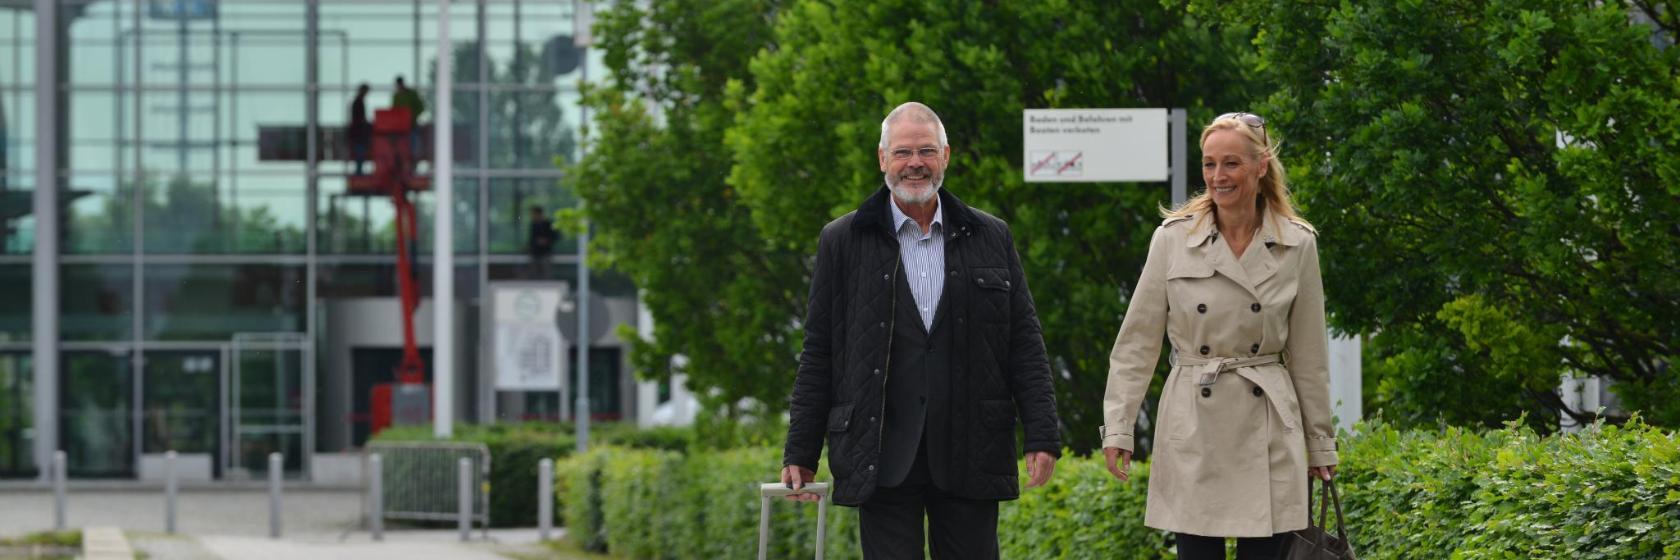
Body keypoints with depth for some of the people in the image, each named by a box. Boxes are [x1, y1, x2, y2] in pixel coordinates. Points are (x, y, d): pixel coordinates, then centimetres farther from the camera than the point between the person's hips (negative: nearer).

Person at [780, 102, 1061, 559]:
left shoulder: (991, 239, 10)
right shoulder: (842, 242, 7)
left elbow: (1025, 345, 9)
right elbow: (818, 354, 7)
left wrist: (1042, 435, 0)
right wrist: (800, 452, 4)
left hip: (969, 460, 1)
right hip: (883, 462, -1)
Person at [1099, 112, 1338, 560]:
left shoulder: (1297, 244, 1)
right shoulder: (1173, 238, -1)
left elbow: (1308, 355, 7)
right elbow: (1137, 341, 2)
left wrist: (1320, 443, 9)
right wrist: (1118, 427, -4)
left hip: (1268, 434, 1)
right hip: (1193, 428, 0)